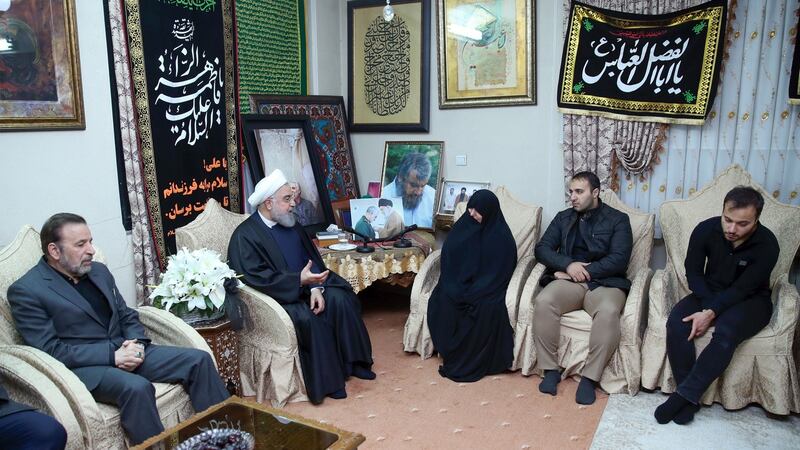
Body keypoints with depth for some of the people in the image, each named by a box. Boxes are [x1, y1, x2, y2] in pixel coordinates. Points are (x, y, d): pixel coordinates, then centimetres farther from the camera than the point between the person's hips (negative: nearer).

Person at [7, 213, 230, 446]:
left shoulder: (99, 271, 13)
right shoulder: (26, 291, -5)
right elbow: (51, 351, -12)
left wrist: (136, 343, -6)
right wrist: (112, 355, -19)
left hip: (125, 351, 6)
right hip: (84, 366, -6)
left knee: (199, 360, -10)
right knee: (137, 387, -36)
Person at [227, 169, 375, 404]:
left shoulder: (291, 224, 8)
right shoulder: (244, 236, -13)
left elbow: (311, 259, 7)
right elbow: (256, 279, -22)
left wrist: (315, 287, -12)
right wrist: (300, 280, -29)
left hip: (304, 286, 7)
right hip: (275, 296, -6)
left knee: (339, 300, -16)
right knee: (308, 318, -30)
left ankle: (352, 361, -4)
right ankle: (326, 381, -15)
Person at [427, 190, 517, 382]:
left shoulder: (502, 237, -7)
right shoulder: (462, 226, 4)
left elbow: (498, 273, -11)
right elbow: (448, 258, 3)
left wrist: (470, 294, -22)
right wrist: (455, 288, -14)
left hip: (487, 287, -3)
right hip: (459, 284, 4)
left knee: (487, 308, -34)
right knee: (441, 301, -27)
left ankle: (470, 361, -17)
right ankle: (451, 353, -13)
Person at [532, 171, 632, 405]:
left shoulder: (617, 219, 7)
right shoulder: (563, 218, 17)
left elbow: (619, 260, -6)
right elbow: (541, 249, 7)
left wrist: (582, 271, -12)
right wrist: (568, 265, -12)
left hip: (605, 282, -2)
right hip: (568, 280, 2)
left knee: (608, 311, -37)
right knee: (544, 301, -30)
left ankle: (590, 377, -24)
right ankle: (551, 369, -19)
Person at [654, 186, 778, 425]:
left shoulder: (767, 244, -20)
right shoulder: (706, 229, -13)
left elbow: (742, 289, -22)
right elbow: (693, 272, -5)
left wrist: (711, 313, -33)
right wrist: (709, 307, -18)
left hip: (750, 300, -3)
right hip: (709, 294, 3)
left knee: (726, 332, -36)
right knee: (676, 322, -27)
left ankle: (684, 395, -26)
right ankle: (689, 397, -21)